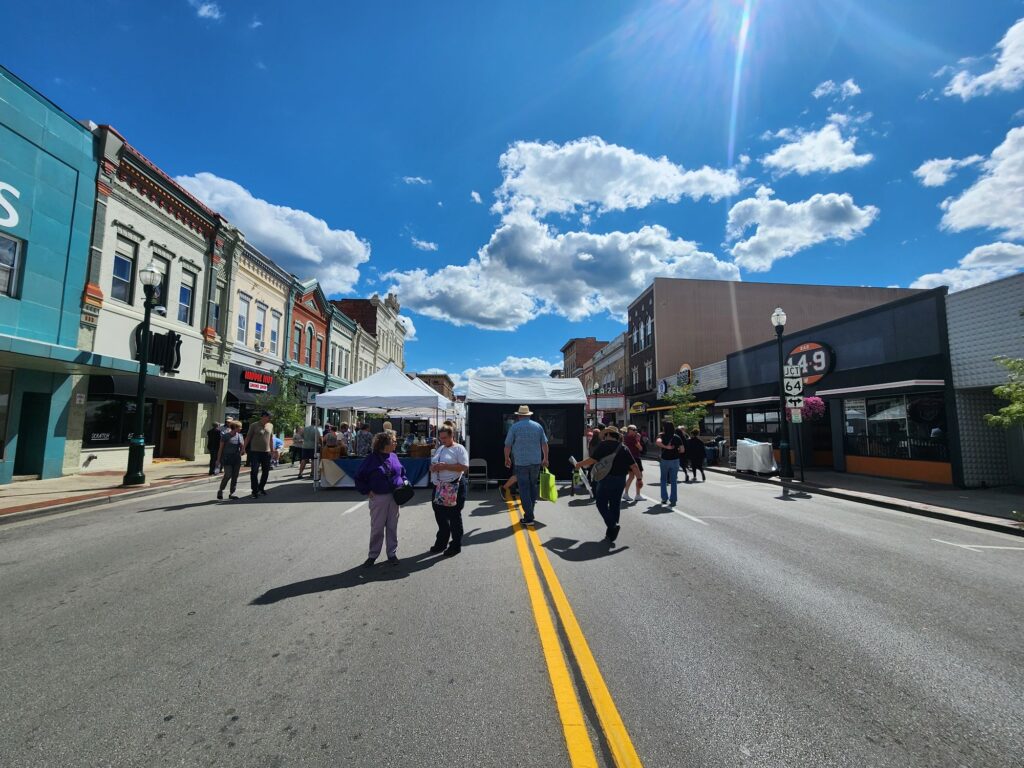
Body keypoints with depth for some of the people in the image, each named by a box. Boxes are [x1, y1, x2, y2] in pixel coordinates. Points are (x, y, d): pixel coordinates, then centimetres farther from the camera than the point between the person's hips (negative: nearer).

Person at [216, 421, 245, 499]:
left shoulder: (240, 436, 9)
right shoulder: (225, 436, -4)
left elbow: (242, 447, 16)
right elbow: (220, 448, -2)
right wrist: (218, 459, -4)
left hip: (236, 459, 4)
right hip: (227, 458, -4)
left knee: (235, 476, 3)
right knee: (228, 475, -11)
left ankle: (231, 493, 10)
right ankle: (220, 491, 9)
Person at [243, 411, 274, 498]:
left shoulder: (270, 426, 10)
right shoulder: (254, 425, -3)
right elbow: (248, 437, -3)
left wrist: (272, 450, 16)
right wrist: (244, 448, -12)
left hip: (266, 452, 5)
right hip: (255, 452, -5)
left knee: (266, 471, 10)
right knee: (254, 471, -5)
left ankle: (261, 488, 26)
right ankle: (255, 491, 2)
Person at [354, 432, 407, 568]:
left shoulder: (393, 456, 4)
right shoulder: (371, 459, -10)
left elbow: (402, 471, 19)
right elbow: (359, 477, -4)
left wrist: (403, 482, 5)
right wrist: (367, 491, -8)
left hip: (394, 497, 4)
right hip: (378, 498, -4)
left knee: (392, 527, 10)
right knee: (377, 528, 5)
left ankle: (392, 554, 22)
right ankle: (372, 555, 21)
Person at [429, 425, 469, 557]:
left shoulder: (459, 449, -9)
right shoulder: (439, 449, 14)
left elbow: (465, 467, -19)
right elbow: (432, 465, 22)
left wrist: (445, 466, -22)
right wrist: (433, 467, -3)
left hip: (454, 486, -8)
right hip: (439, 487, 8)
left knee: (454, 516, 4)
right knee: (440, 515, 17)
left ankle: (455, 545, 18)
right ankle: (442, 542, 34)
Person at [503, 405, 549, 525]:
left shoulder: (514, 427, -4)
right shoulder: (538, 426, 6)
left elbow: (508, 445, -3)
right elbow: (544, 444, 8)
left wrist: (507, 458, 11)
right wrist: (545, 459, 17)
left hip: (521, 462, -4)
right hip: (536, 462, 4)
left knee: (524, 489, 1)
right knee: (533, 486, 19)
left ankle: (529, 518, 1)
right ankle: (530, 512, 25)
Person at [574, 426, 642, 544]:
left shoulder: (603, 445, -4)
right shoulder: (623, 448, 9)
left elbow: (593, 460, -13)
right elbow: (633, 465, 3)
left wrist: (580, 464, 0)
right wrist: (639, 478, 9)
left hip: (606, 479, -5)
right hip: (620, 480, 5)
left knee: (601, 504, 6)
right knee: (615, 506, 14)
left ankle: (612, 525, -13)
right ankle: (611, 535, 19)